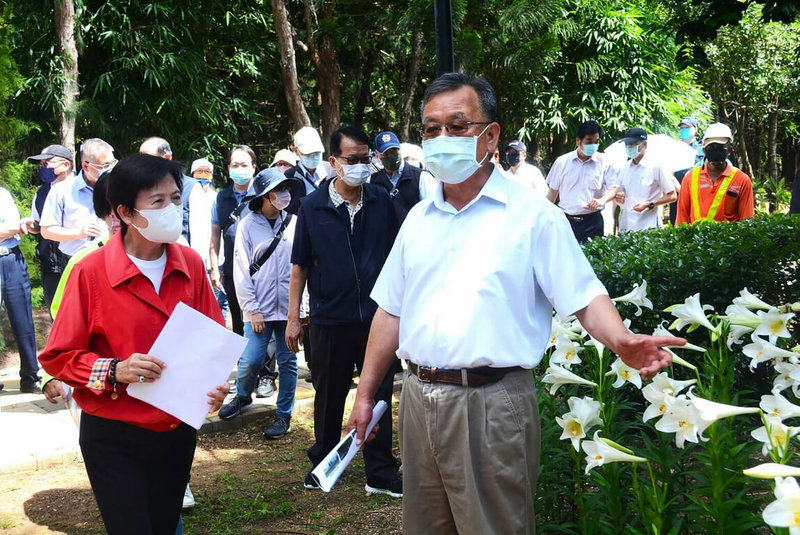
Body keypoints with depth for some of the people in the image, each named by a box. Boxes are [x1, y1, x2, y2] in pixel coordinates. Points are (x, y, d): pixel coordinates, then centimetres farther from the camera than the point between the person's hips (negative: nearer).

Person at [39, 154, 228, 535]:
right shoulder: (90, 272, -15)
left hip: (178, 433, 5)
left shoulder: (191, 265, -3)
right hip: (114, 437, -4)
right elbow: (58, 357, -9)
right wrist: (115, 371, -24)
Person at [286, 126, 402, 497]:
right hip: (329, 319, 0)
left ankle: (381, 474, 17)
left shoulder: (382, 202, 0)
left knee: (379, 397, 7)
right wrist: (293, 318, 0)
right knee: (329, 397, 13)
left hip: (377, 316, 1)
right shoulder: (312, 206, -3)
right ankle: (322, 464, 31)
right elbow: (300, 266, 1)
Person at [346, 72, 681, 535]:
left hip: (491, 404, -5)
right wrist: (366, 395, 16)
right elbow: (391, 311, 16)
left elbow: (584, 297, -8)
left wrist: (623, 341, -27)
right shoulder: (419, 219, 12)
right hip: (419, 399, 5)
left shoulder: (532, 214, -4)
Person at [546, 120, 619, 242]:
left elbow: (613, 188, 2)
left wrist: (602, 200, -20)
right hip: (565, 219, 0)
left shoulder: (604, 162, 2)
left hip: (593, 222, 0)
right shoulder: (562, 162, 4)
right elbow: (553, 191, 11)